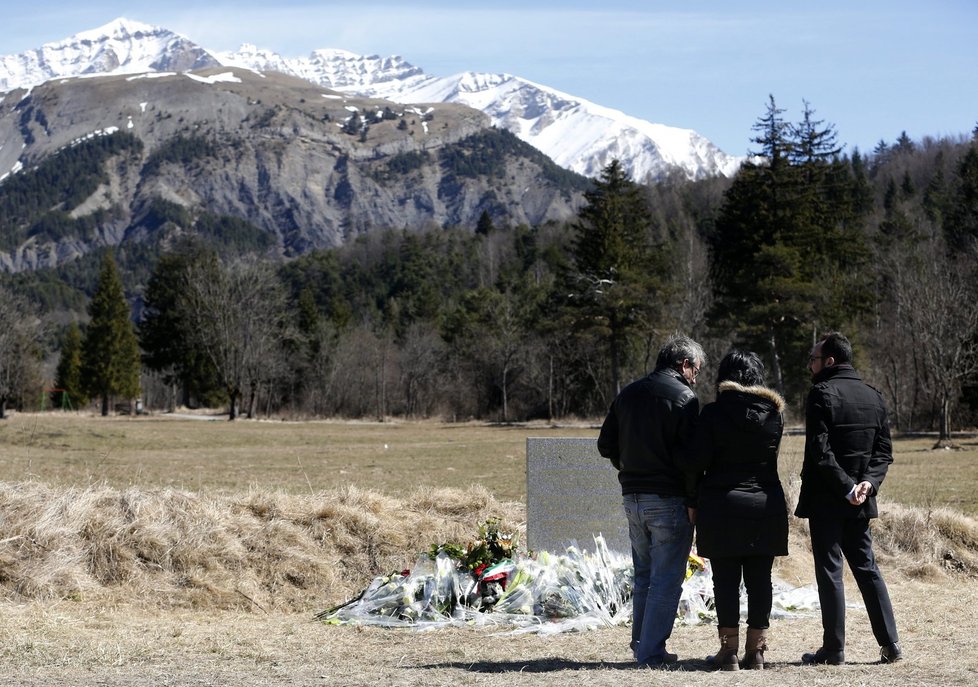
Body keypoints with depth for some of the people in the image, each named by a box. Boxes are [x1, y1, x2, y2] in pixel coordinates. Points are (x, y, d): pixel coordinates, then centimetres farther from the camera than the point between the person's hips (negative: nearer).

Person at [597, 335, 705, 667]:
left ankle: (641, 646, 22)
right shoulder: (683, 398, -11)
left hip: (632, 498, 7)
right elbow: (687, 456, -17)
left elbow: (606, 444, 12)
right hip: (669, 500, -7)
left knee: (643, 575, 18)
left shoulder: (628, 394, 10)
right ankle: (651, 653, -4)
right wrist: (693, 500, -10)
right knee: (666, 580, -2)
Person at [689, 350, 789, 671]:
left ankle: (729, 650, 2)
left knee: (726, 580, 2)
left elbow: (698, 460, -10)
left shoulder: (713, 413, -8)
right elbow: (771, 454, 7)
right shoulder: (774, 413, 1)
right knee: (759, 580, 7)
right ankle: (756, 649, 9)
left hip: (722, 506, -3)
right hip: (766, 506, 3)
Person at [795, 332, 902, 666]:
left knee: (829, 571, -1)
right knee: (866, 568, 14)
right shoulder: (873, 396, 10)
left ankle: (833, 649, 1)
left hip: (826, 500, -6)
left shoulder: (822, 394, -12)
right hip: (860, 501, 6)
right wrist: (869, 482, -4)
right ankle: (890, 643, 11)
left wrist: (847, 487, -16)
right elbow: (884, 450, 8)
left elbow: (819, 451, -19)